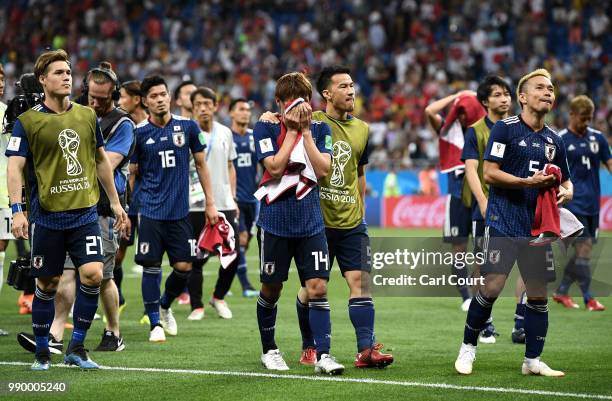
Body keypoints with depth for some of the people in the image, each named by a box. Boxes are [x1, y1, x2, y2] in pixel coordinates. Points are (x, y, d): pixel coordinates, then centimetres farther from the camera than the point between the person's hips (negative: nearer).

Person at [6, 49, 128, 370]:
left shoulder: (87, 116, 8)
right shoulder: (27, 121, -4)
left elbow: (101, 160, 19)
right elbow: (15, 166, -9)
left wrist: (115, 202, 19)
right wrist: (17, 211, -20)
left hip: (84, 213, 3)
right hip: (46, 217, -3)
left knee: (93, 274, -12)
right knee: (47, 284, 4)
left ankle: (76, 348, 3)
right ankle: (42, 352, 19)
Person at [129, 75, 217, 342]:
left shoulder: (187, 127, 2)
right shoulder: (139, 133, 0)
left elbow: (200, 164, 11)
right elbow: (131, 172, 6)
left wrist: (210, 202, 9)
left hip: (180, 210, 1)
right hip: (150, 210, -1)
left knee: (184, 267, 0)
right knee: (151, 266, -4)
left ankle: (165, 306, 28)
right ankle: (155, 323, 7)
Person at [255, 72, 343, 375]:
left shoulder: (320, 129, 5)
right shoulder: (265, 129, -3)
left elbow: (322, 170, -8)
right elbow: (275, 167, -15)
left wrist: (305, 131, -10)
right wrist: (291, 130, -13)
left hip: (310, 222, 2)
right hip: (275, 221, -2)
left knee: (318, 287, -8)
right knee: (271, 289, 9)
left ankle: (322, 355, -9)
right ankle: (269, 350, 26)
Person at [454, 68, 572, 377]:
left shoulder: (553, 141, 14)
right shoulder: (505, 129, -3)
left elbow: (566, 182, 23)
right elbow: (490, 174, -9)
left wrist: (565, 192, -1)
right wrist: (529, 182, -20)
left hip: (537, 226, 6)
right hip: (503, 223, -5)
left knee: (538, 293, 4)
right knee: (492, 287, -11)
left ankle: (533, 361, 13)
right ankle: (468, 348, 8)